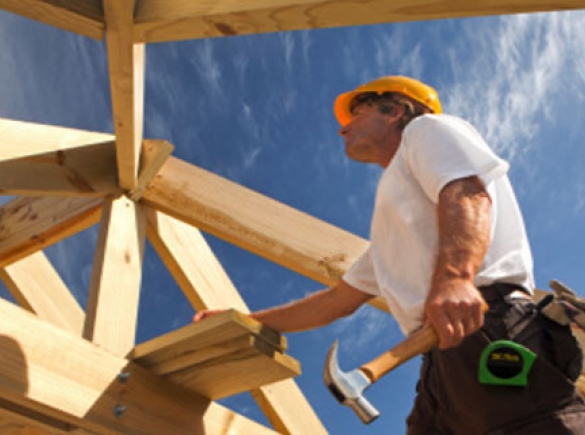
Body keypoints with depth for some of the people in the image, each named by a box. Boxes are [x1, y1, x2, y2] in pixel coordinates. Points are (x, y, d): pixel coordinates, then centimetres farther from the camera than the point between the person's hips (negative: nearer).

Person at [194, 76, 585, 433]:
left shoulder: (427, 129, 13)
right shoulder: (388, 233, 36)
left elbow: (467, 192, -9)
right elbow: (336, 301, 39)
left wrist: (455, 277, -29)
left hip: (488, 331, -8)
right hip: (444, 368, 8)